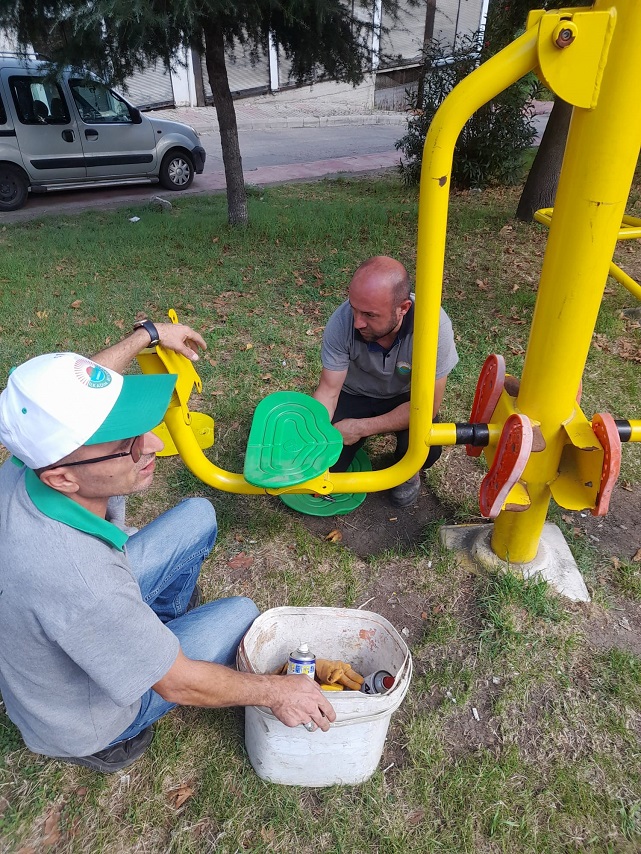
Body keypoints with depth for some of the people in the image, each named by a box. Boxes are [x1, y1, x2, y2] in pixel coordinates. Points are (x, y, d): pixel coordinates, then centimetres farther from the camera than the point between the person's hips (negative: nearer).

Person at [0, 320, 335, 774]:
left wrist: (148, 334, 9)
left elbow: (78, 385, -2)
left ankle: (164, 618, 32)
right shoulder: (80, 582, -46)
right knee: (241, 613, 0)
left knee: (198, 515, 5)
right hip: (81, 716, -5)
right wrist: (275, 690, -16)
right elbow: (179, 684, -30)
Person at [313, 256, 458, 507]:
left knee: (425, 451, -29)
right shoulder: (343, 320, -29)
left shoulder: (433, 324, -34)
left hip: (407, 398, -1)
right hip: (355, 394, 1)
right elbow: (328, 390, -22)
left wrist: (361, 428, -27)